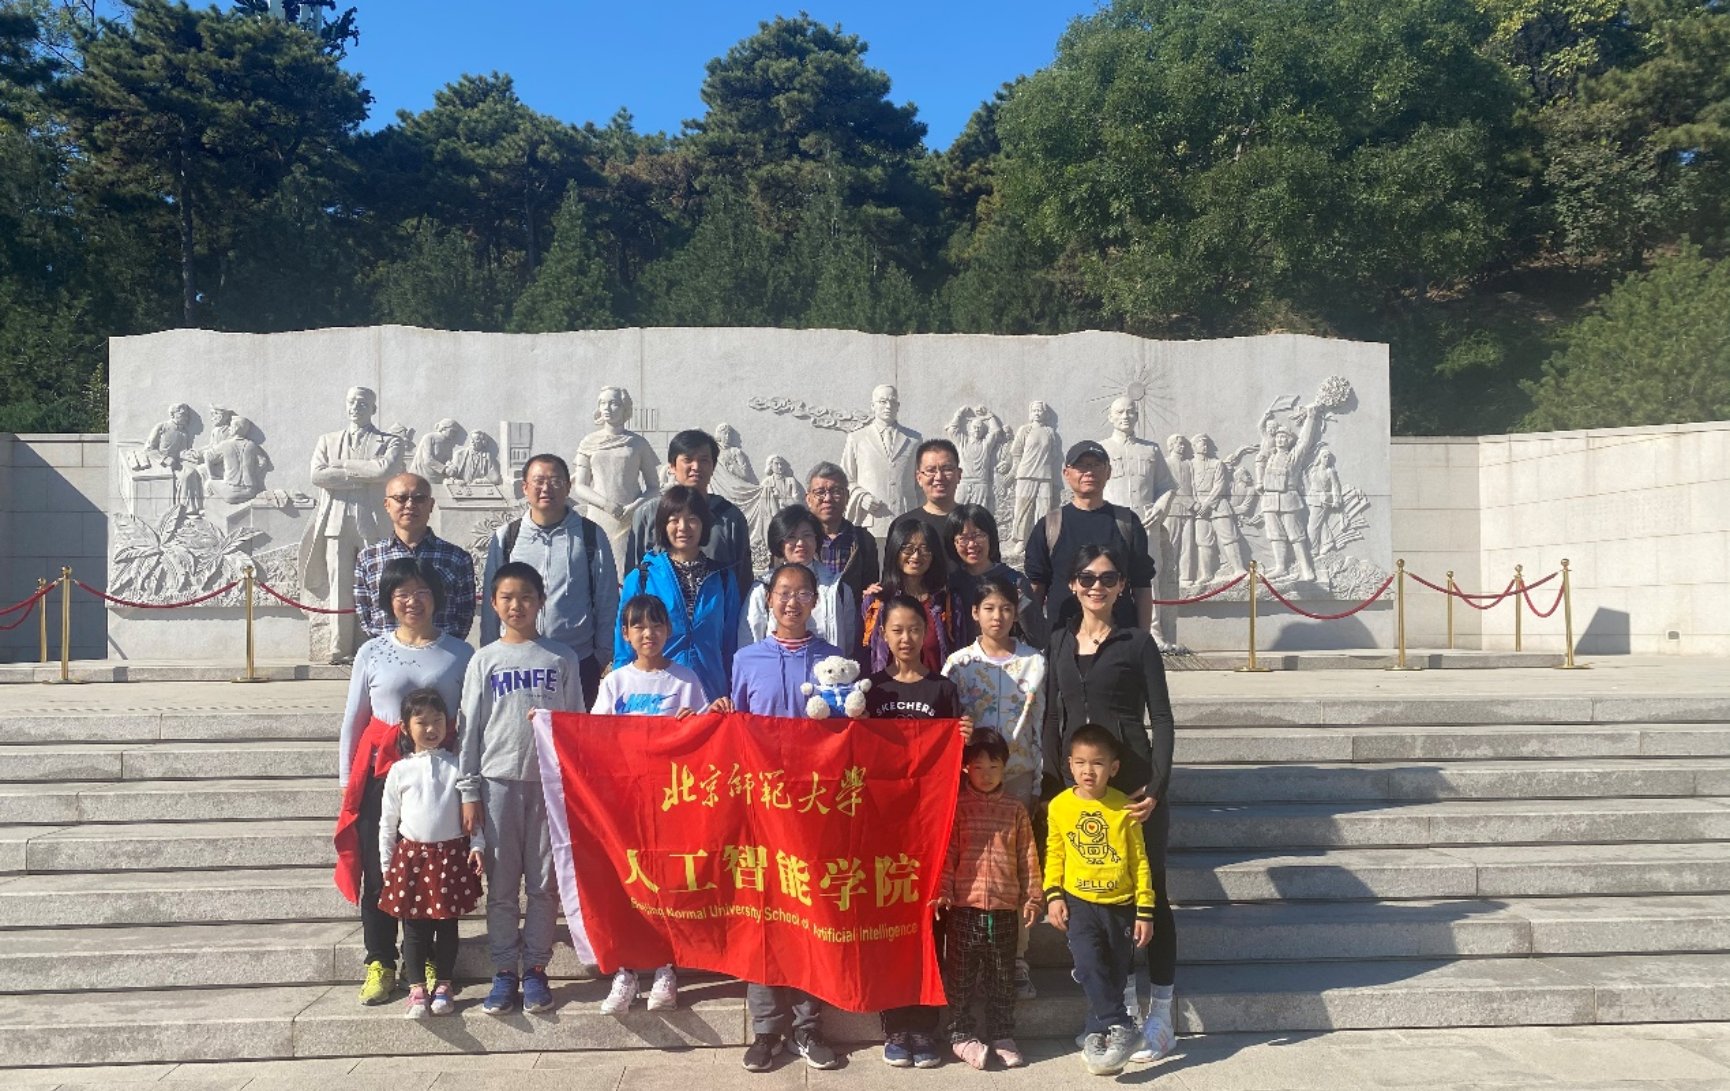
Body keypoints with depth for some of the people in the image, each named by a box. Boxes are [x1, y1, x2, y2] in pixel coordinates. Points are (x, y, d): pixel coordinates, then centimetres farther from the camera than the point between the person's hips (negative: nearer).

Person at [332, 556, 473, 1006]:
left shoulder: (460, 653, 3)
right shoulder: (372, 653, 6)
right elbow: (353, 719, 11)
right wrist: (346, 780, 8)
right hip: (380, 767, 1)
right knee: (377, 869, 4)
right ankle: (380, 965, 17)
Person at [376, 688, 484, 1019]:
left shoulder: (458, 766, 1)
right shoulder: (400, 770, 3)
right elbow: (388, 820, 7)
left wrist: (477, 846, -6)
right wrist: (386, 862, 6)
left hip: (452, 854, 0)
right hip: (412, 854, 0)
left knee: (447, 924, 7)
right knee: (415, 926, 5)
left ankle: (442, 986, 19)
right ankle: (417, 990, 15)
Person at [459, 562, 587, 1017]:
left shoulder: (562, 659, 5)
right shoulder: (484, 660, 6)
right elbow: (470, 728, 6)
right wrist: (469, 791, 1)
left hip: (550, 779, 0)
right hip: (498, 781, 0)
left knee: (545, 883, 4)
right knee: (501, 885, 5)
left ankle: (535, 970, 15)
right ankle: (504, 971, 14)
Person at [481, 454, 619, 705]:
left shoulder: (591, 535, 2)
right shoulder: (505, 538, 5)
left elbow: (607, 600, 5)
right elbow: (490, 602, 9)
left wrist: (603, 655, 4)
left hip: (578, 662, -1)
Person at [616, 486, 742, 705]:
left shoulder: (722, 578, 6)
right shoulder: (641, 577, 0)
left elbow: (731, 643, 9)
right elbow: (625, 644, 3)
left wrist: (728, 700, 6)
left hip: (711, 696, 2)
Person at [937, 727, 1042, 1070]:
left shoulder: (1015, 809, 6)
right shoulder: (957, 806, -1)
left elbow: (1027, 856, 7)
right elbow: (946, 853, -3)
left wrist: (1032, 897, 5)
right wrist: (943, 891, -9)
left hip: (1005, 909, 2)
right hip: (964, 907, -2)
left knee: (1003, 978, 11)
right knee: (960, 975, 5)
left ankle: (1002, 1035, 23)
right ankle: (961, 1035, 17)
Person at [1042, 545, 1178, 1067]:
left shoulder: (1137, 642, -1)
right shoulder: (1058, 643, 10)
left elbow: (1161, 718, -4)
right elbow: (1052, 718, 11)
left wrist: (1156, 785, -13)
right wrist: (1052, 785, 5)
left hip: (1132, 783, -3)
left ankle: (1161, 1017, 11)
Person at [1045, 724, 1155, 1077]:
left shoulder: (1124, 807, -6)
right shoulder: (1060, 806, -3)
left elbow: (1139, 861, -1)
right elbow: (1054, 854, 7)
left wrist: (1145, 911, -1)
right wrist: (1053, 895, -4)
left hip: (1120, 905, 1)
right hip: (1079, 902, 0)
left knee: (1116, 974, 8)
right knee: (1089, 965, -18)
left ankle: (1096, 1035, 23)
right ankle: (1120, 1028, -9)